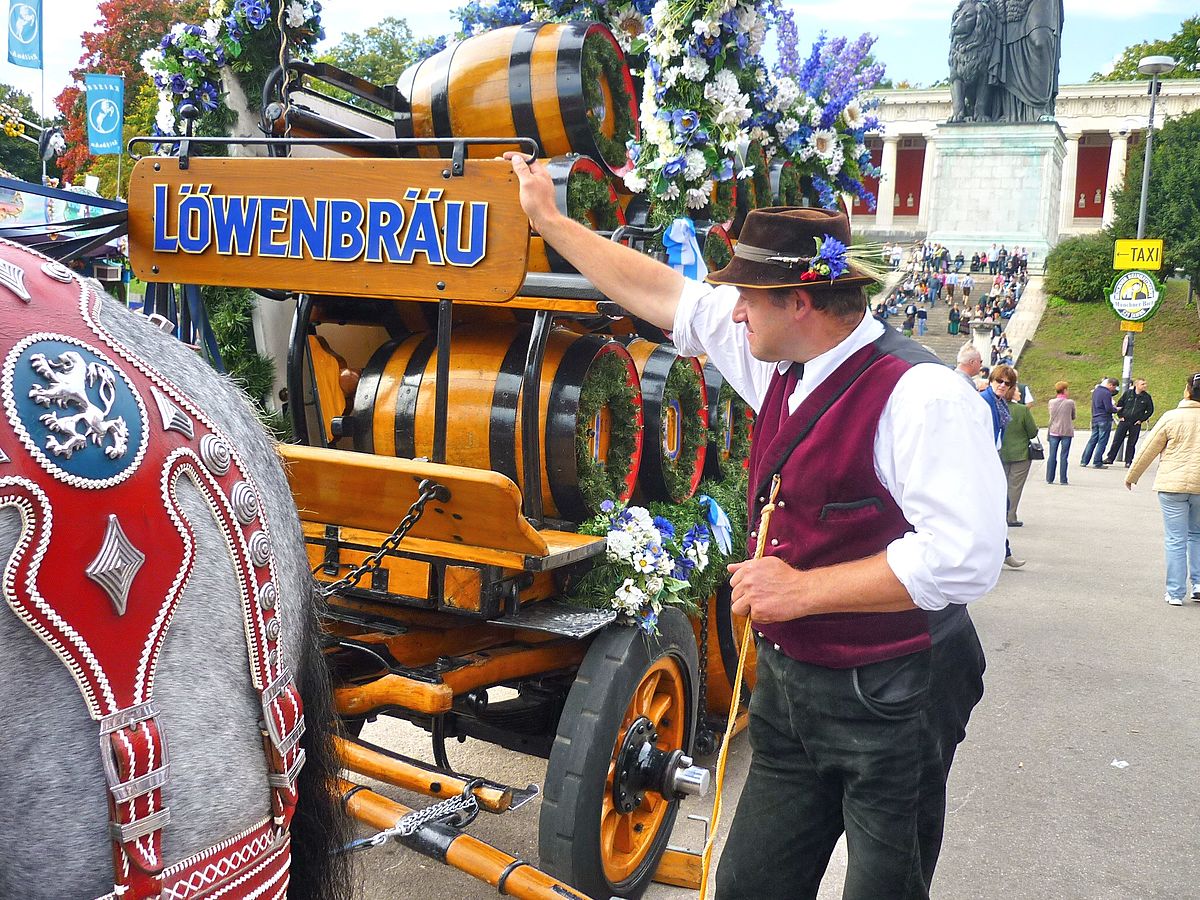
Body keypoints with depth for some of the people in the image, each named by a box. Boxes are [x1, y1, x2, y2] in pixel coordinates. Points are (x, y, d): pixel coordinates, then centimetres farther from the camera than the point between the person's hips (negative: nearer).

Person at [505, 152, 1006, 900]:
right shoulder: (785, 367, 2)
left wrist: (802, 590, -22)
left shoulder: (918, 396, -21)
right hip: (792, 687, 7)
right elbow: (664, 296, 12)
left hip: (889, 703, -7)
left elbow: (964, 558, -28)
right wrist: (549, 220, 19)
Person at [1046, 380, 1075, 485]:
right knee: (1063, 456, 2)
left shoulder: (1051, 402, 0)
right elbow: (1073, 417, 5)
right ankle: (1063, 479, 4)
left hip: (1054, 431, 2)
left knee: (1052, 455, 8)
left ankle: (1049, 479, 10)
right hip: (1067, 432, -2)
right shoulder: (1070, 402, -7)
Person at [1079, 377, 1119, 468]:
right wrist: (1116, 409, 0)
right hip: (1104, 420, -8)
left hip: (1095, 419, 8)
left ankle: (1084, 461, 10)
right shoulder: (1106, 393, -16)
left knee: (1092, 440, 12)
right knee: (1102, 442, -2)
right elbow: (1108, 408, -19)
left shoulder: (1096, 390, 11)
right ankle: (1097, 463, -1)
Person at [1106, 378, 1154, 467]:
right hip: (1124, 421, 0)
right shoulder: (1128, 393, 0)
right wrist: (1121, 416, 2)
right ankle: (1110, 458, 11)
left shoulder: (1146, 397, 0)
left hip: (1136, 424, 0)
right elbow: (1119, 404, 9)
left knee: (1131, 443, 4)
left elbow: (1150, 410, 6)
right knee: (1117, 440, 2)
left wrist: (1142, 420, 0)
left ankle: (1128, 462, 12)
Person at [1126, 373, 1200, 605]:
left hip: (1173, 485, -3)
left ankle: (1175, 593, 5)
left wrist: (1131, 476, 12)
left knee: (1175, 539, 3)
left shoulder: (1172, 417, -7)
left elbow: (1148, 450, 0)